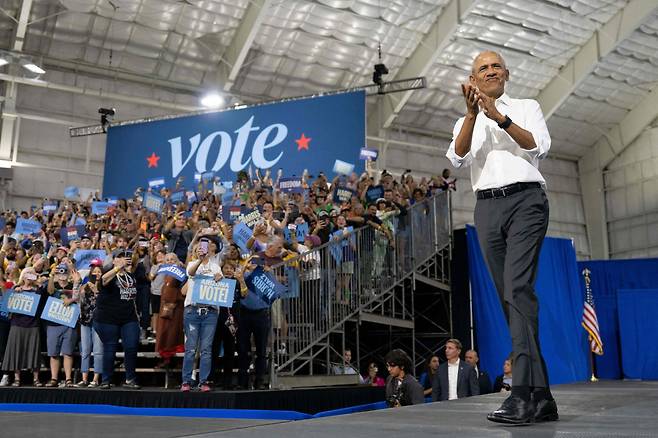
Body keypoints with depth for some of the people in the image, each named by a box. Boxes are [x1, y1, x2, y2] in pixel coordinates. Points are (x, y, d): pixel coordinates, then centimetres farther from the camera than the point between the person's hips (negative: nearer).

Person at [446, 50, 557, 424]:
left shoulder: (527, 107, 15)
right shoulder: (466, 122, 22)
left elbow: (539, 147, -3)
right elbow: (458, 158, 1)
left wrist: (499, 117, -12)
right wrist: (472, 114, -11)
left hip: (526, 201, -4)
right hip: (487, 208, 4)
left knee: (517, 288, -22)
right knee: (510, 298, -1)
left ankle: (524, 393, -27)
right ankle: (542, 397, 2)